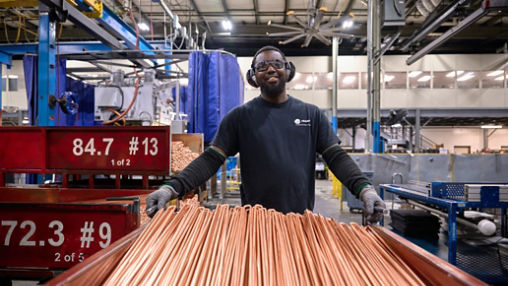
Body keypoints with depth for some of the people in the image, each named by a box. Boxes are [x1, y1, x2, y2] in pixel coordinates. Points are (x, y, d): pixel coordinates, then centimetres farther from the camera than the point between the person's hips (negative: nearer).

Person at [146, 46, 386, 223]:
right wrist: (171, 188, -19)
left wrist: (365, 189, -17)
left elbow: (336, 157, 0)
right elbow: (211, 159, -5)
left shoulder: (312, 115, 6)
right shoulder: (240, 116, 1)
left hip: (302, 220, 2)